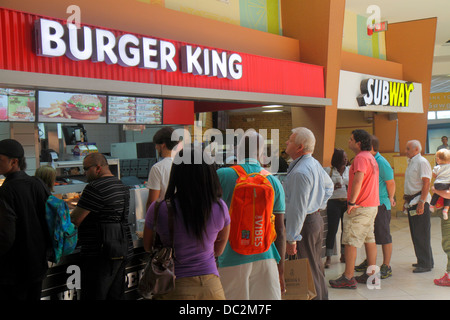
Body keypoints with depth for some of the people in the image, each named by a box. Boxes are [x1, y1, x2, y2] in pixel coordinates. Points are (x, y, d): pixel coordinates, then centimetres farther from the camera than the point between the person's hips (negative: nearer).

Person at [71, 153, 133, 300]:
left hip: (100, 255, -9)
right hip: (122, 252, 9)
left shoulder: (95, 188, -15)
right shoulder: (123, 187, 14)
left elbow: (75, 220, -15)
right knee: (115, 295, 15)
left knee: (94, 295, -1)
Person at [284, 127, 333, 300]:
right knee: (317, 266, 22)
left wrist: (291, 239, -21)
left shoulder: (299, 172, -23)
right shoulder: (315, 163, 8)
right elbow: (329, 185, 27)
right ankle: (322, 295, 34)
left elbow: (297, 209, -24)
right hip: (316, 218, 10)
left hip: (305, 223, -10)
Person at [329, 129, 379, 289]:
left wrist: (351, 202, -23)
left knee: (350, 241, -6)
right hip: (372, 205, 10)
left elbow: (358, 181, -27)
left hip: (360, 208, -10)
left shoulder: (361, 158, -15)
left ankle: (348, 278, -3)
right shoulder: (370, 157, 17)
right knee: (369, 239, 14)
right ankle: (371, 274, 21)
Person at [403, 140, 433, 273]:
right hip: (411, 202, 9)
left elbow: (426, 183, -19)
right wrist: (406, 201, 22)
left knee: (421, 234, -5)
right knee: (415, 234, 13)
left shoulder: (422, 162, -12)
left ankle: (426, 264, 2)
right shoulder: (411, 162, 17)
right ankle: (422, 261, 22)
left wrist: (421, 202, -23)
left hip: (420, 201, -9)